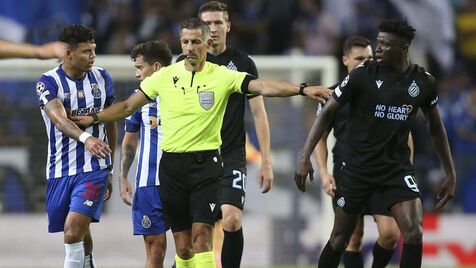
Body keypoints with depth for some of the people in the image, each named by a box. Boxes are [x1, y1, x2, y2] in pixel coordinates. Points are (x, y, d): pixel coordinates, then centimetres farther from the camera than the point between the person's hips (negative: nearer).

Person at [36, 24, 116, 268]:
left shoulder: (102, 78, 5)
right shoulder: (48, 82, -8)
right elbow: (59, 118, -26)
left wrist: (110, 169, 20)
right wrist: (85, 138, -45)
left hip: (94, 168, 0)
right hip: (61, 170, 0)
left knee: (74, 231, -17)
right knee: (78, 232, 13)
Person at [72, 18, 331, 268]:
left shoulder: (222, 76, -4)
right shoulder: (165, 76, 3)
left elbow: (264, 86, -14)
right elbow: (128, 105, 13)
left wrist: (302, 89, -27)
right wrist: (94, 118, 7)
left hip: (206, 163, -3)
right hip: (172, 164, 3)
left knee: (202, 236, -13)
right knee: (182, 244, 6)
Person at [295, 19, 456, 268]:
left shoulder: (423, 82, -4)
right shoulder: (363, 74, -12)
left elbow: (435, 128, 11)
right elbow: (327, 113, -6)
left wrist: (450, 174, 11)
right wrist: (305, 157, -14)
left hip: (397, 166, 1)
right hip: (357, 166, -1)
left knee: (413, 232, -17)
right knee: (340, 238, 6)